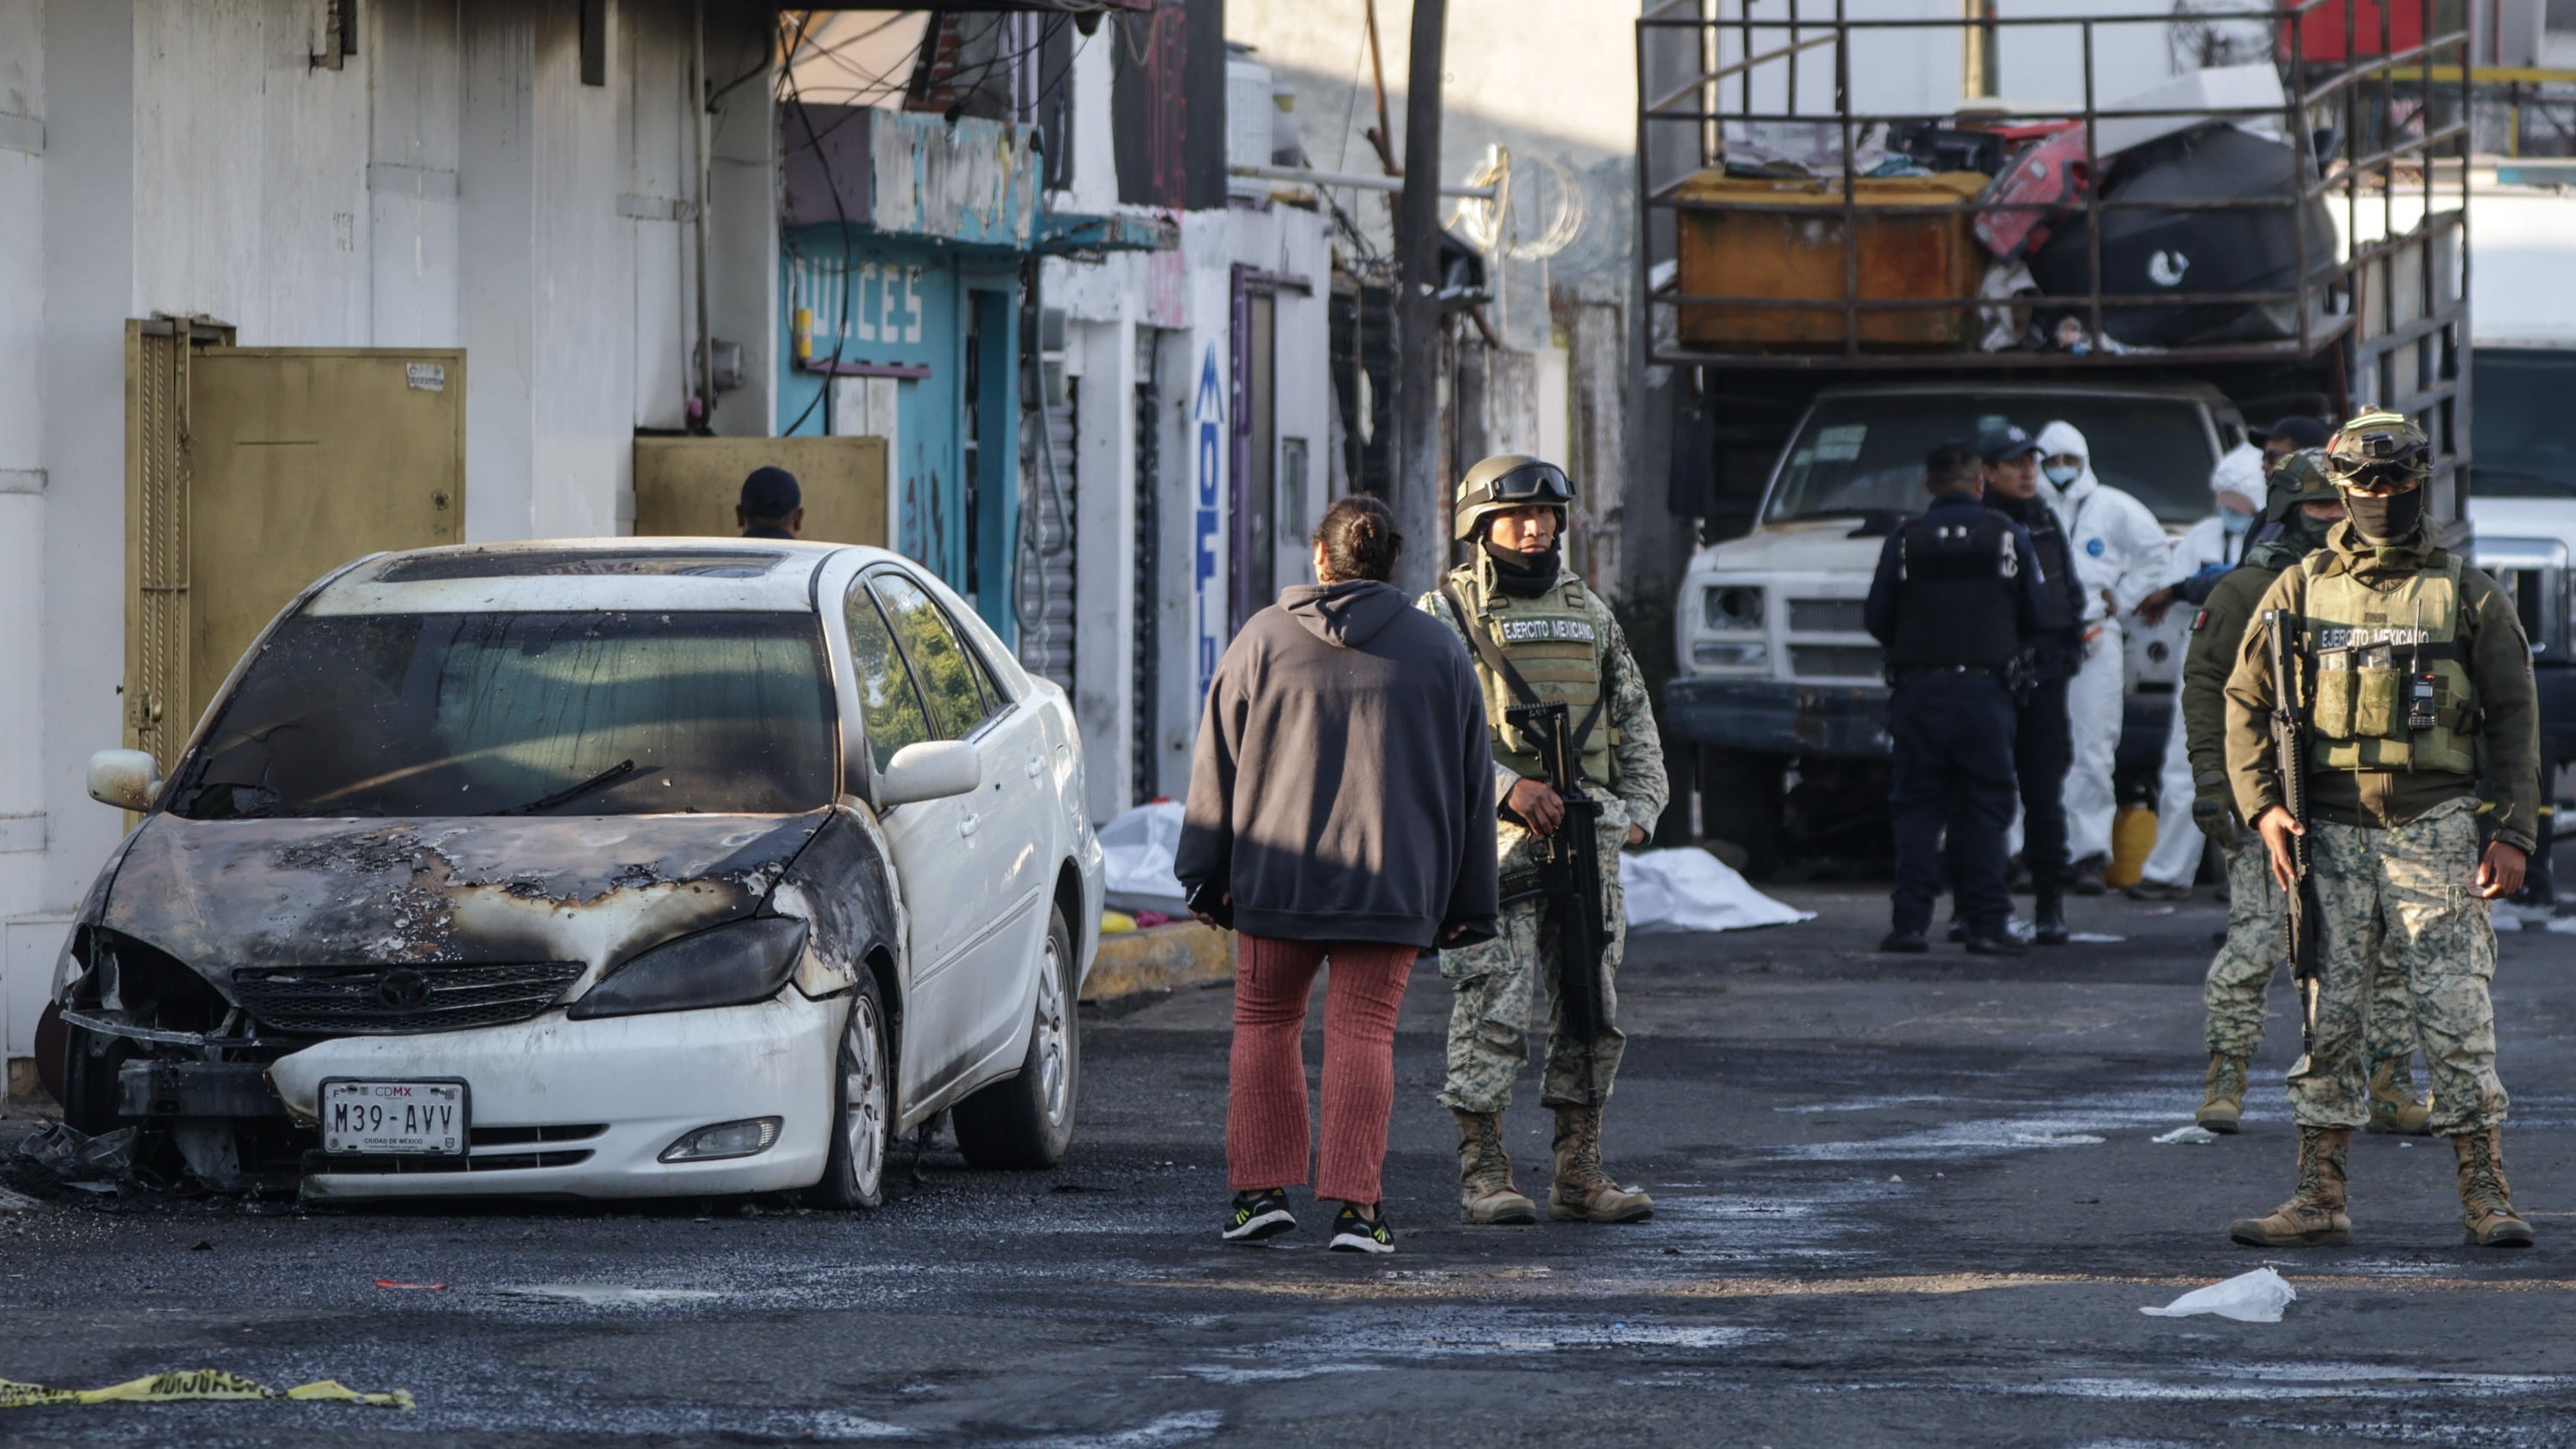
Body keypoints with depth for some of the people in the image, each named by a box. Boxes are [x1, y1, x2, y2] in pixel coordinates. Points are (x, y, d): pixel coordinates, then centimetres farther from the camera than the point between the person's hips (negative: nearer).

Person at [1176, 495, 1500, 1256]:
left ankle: (1261, 1187, 7)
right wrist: (1467, 904, 14)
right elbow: (1471, 785, 9)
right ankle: (1355, 1203, -9)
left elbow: (1217, 765, 4)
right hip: (1390, 880, 0)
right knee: (1363, 1033, -1)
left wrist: (1206, 875, 11)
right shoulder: (1439, 651, 6)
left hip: (1278, 875, 0)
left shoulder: (1263, 639, 2)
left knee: (1265, 1024, 13)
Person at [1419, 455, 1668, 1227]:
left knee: (1593, 1010, 6)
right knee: (1494, 1009, -8)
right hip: (1494, 843, -5)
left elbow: (1635, 721, 21)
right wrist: (1505, 786, -20)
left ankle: (1579, 1171, 12)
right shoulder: (1446, 613, 0)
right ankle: (1482, 1172, -2)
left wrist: (1641, 807, 6)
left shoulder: (1589, 612, 17)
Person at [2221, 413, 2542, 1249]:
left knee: (2457, 1015, -6)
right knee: (2328, 1018, 4)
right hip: (2330, 831, 2)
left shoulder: (2468, 596, 5)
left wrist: (2514, 833, -3)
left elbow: (2513, 717, 5)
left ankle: (2486, 1195, -1)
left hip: (2435, 827, -2)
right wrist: (2262, 805, -3)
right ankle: (2319, 1197, 8)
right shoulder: (2300, 591, 8)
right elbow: (2246, 701, 10)